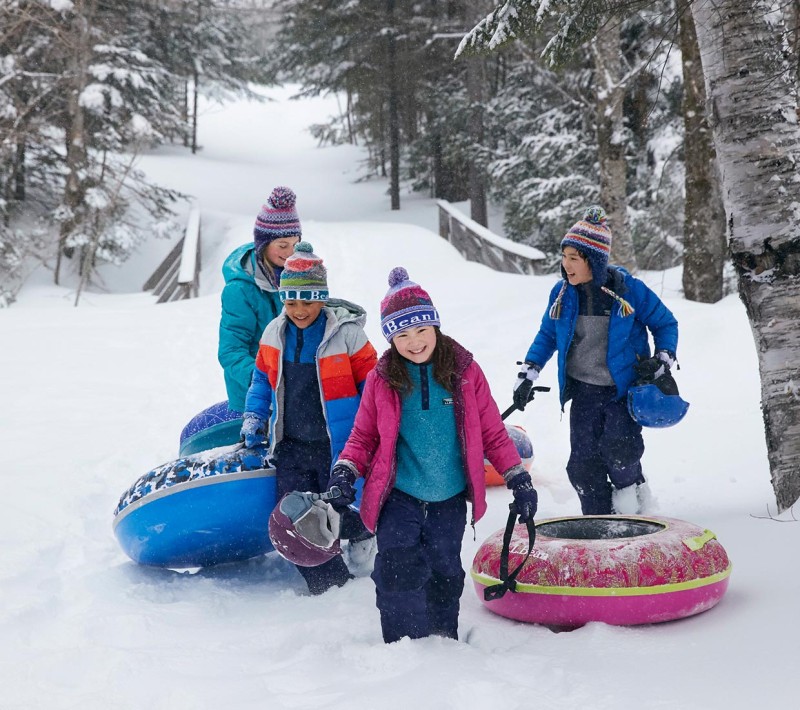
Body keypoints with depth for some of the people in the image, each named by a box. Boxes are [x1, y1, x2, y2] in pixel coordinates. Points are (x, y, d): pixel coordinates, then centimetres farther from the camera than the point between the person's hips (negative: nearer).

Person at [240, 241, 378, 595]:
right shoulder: (274, 333, 1)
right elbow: (262, 377, 17)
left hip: (338, 447, -4)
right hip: (291, 446, 5)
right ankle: (331, 585, 20)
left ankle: (364, 534, 42)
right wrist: (254, 416, 7)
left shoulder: (347, 333, -13)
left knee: (343, 515, 5)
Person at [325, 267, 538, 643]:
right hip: (399, 498, -1)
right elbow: (363, 435, 7)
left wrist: (518, 479, 0)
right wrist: (345, 470, -10)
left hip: (449, 501, 1)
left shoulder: (464, 371, -2)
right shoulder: (382, 379, -2)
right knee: (400, 576, -11)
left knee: (444, 578, 14)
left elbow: (492, 432, 3)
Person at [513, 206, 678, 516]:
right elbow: (547, 334, 13)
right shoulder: (562, 293, -3)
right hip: (583, 390, 3)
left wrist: (664, 359, -11)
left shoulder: (628, 289, -13)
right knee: (584, 465, -1)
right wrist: (527, 374, 6)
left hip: (623, 388, -3)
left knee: (618, 449, -21)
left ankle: (632, 490, 11)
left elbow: (665, 323, 2)